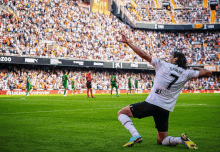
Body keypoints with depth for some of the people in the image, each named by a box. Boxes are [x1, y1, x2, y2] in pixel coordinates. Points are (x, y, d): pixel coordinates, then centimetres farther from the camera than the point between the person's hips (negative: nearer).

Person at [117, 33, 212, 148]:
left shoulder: (163, 65, 2)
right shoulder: (186, 73, 9)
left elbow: (144, 55, -2)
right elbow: (207, 72, 15)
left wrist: (127, 42, 3)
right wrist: (197, 68, 34)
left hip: (151, 103, -4)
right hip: (165, 110, 4)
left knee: (121, 113, 12)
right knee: (161, 140, 20)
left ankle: (135, 135, -12)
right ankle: (181, 139, -10)